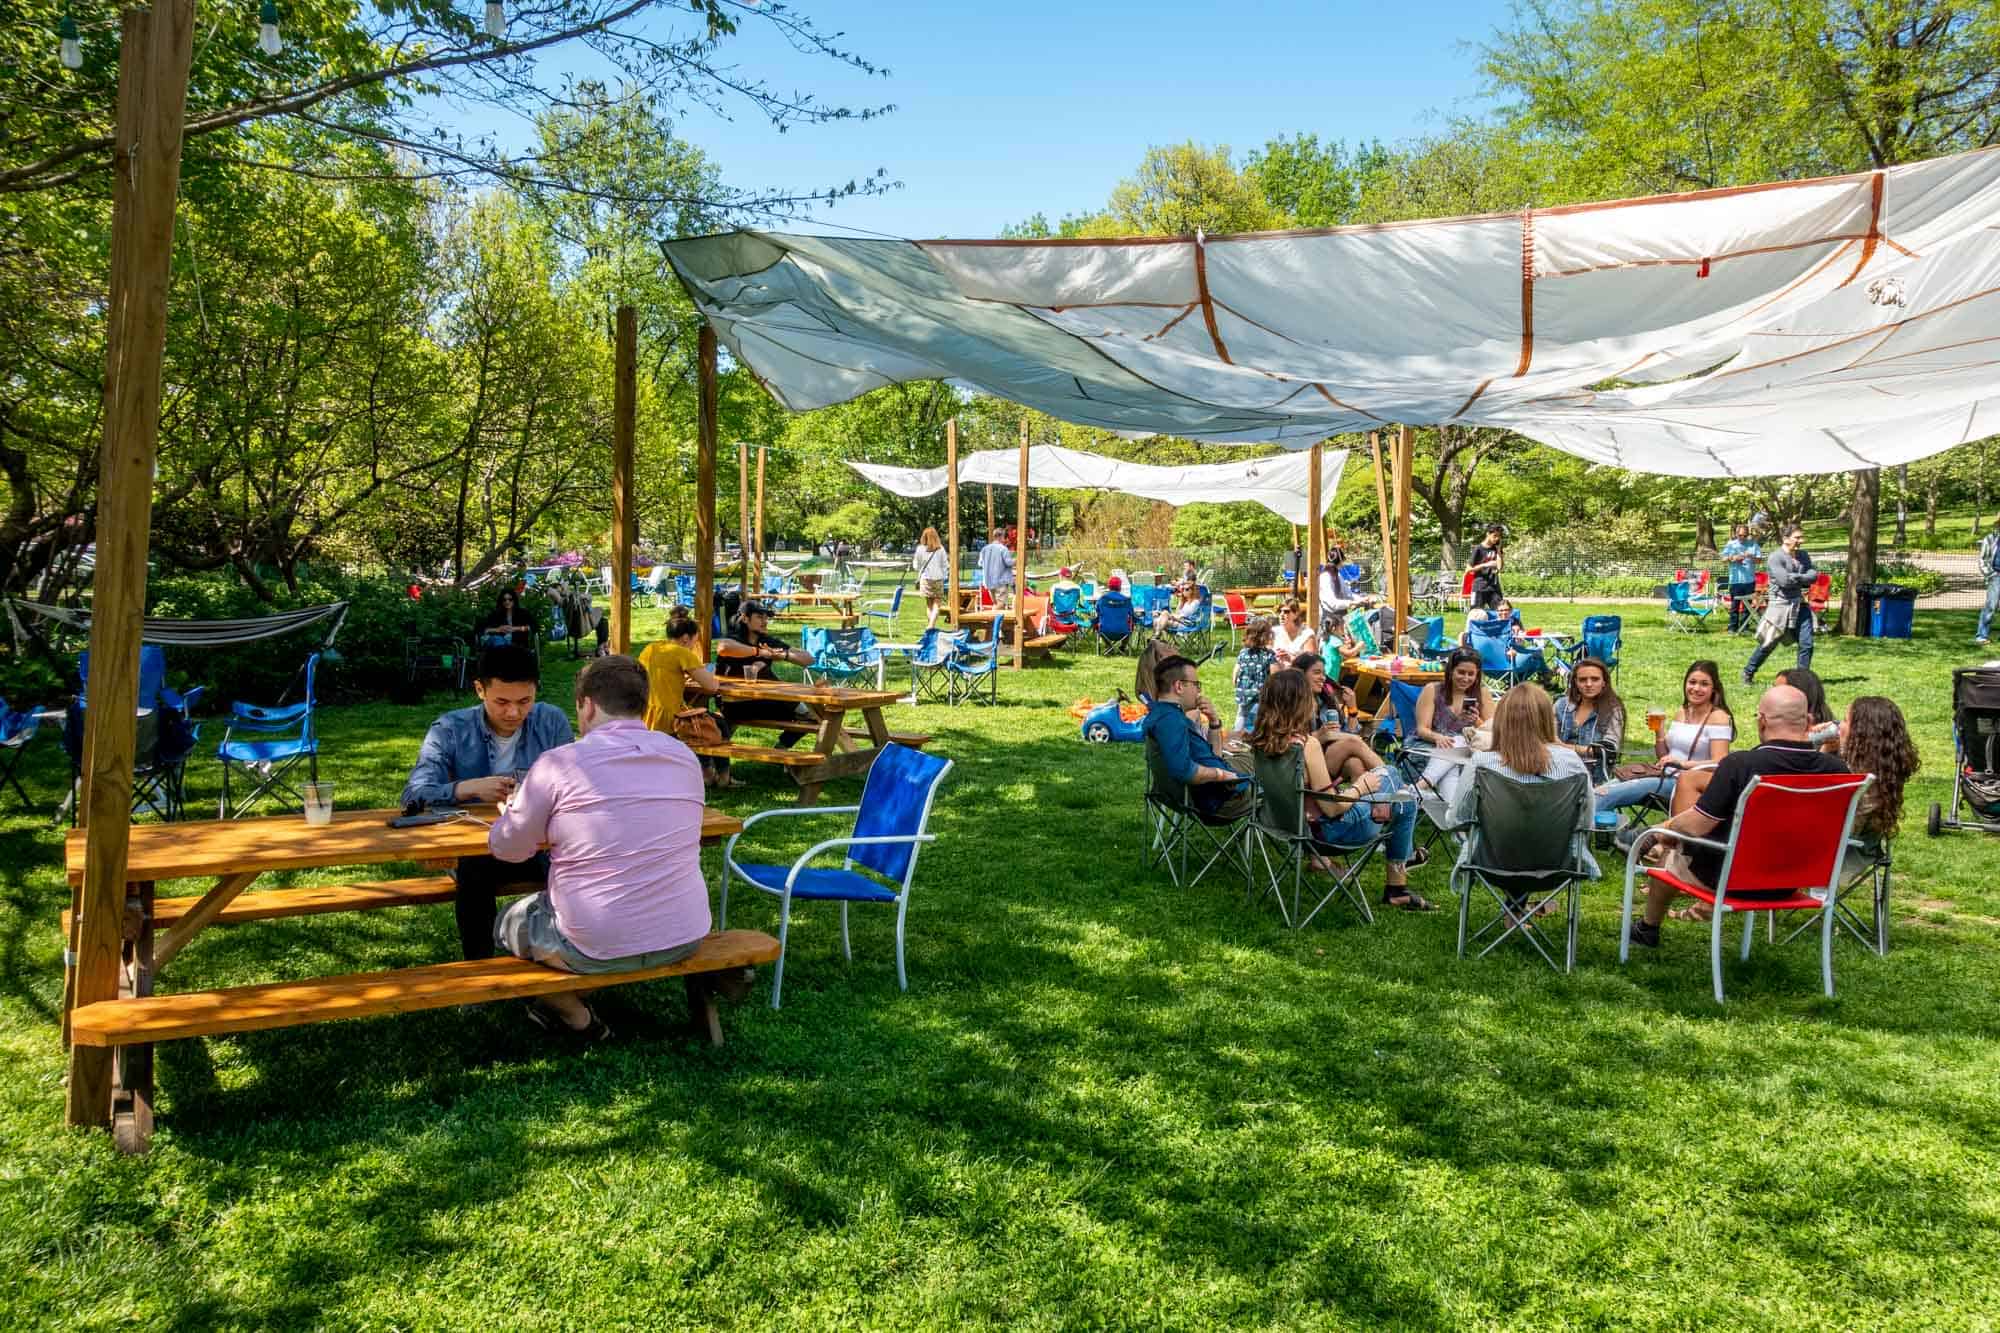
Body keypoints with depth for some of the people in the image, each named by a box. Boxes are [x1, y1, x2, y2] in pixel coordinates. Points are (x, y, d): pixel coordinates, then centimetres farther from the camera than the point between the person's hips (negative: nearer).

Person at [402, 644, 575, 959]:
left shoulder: (552, 722, 1)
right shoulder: (450, 730, -4)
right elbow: (413, 796, -14)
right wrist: (469, 788, -32)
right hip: (474, 847, -1)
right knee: (474, 869, -35)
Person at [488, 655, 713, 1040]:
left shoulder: (560, 764, -12)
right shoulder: (685, 756, 2)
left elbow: (507, 849, 1)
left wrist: (510, 813, 24)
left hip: (599, 949, -5)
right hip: (685, 939, 5)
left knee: (505, 923, 25)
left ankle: (578, 1018, 22)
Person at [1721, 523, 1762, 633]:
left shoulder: (1753, 544, 6)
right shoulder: (1731, 545, 5)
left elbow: (1759, 559, 2)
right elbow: (1723, 559, 3)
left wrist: (1752, 557, -17)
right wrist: (1732, 558, -15)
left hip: (1749, 579, 1)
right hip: (1735, 579, -1)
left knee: (1747, 604, 7)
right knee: (1734, 604, 1)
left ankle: (1744, 627, 13)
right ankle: (1733, 627, 6)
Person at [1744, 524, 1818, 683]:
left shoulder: (1803, 555, 11)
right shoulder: (1776, 557, -12)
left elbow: (1814, 575, -1)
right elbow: (1784, 580, -22)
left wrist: (1795, 579, -15)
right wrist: (1803, 578, -7)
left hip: (1800, 606, 6)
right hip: (1781, 606, -6)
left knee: (1807, 644, -1)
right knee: (1768, 645, 3)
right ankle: (1748, 673, 20)